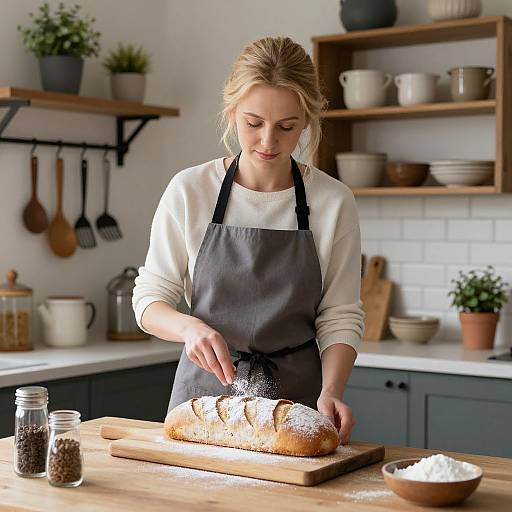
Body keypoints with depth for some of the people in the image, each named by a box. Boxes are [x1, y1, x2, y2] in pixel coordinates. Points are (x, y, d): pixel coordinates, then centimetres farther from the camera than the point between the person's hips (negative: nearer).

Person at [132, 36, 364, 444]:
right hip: (204, 387, 1)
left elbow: (341, 318, -3)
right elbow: (149, 300, -2)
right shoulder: (189, 191, -6)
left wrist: (330, 391, -20)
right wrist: (190, 327, -23)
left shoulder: (334, 202, -6)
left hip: (297, 395, 0)